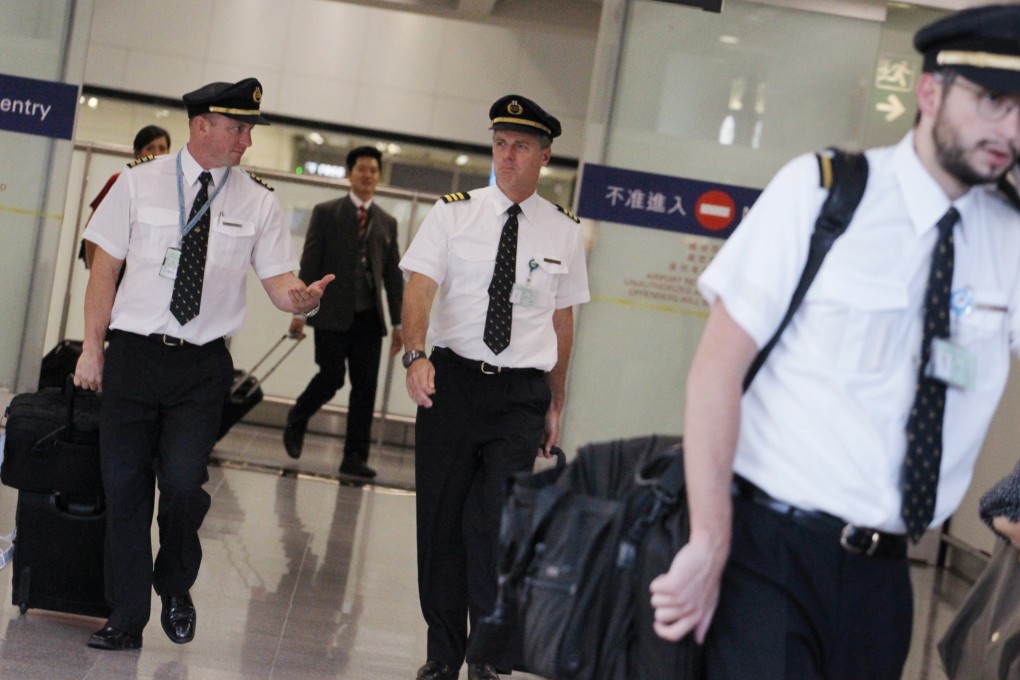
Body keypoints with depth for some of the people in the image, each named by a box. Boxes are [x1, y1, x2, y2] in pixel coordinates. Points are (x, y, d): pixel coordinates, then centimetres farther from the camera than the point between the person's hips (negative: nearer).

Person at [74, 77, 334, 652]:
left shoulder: (258, 202, 3)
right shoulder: (139, 184, 2)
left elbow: (280, 284, 1)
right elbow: (105, 269, 5)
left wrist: (304, 299, -22)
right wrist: (93, 348, 1)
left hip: (203, 367, 0)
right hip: (134, 353, 0)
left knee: (183, 484, -12)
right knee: (125, 488, 2)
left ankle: (175, 587, 19)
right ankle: (126, 620, 17)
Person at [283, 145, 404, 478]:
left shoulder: (387, 222, 14)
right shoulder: (326, 213, 4)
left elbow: (394, 275, 13)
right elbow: (309, 263, -2)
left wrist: (398, 322, 8)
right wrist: (300, 309, -9)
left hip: (369, 317, 4)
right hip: (333, 314, -3)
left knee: (365, 388, -1)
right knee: (331, 378, -8)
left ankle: (355, 457, 4)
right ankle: (296, 420, 21)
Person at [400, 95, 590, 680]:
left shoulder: (564, 231, 6)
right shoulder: (454, 214, 2)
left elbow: (562, 319, 13)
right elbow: (419, 288, -8)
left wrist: (556, 404, 14)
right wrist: (416, 355, -27)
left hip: (521, 396, 0)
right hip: (451, 381, 1)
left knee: (493, 524, -12)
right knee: (440, 522, 7)